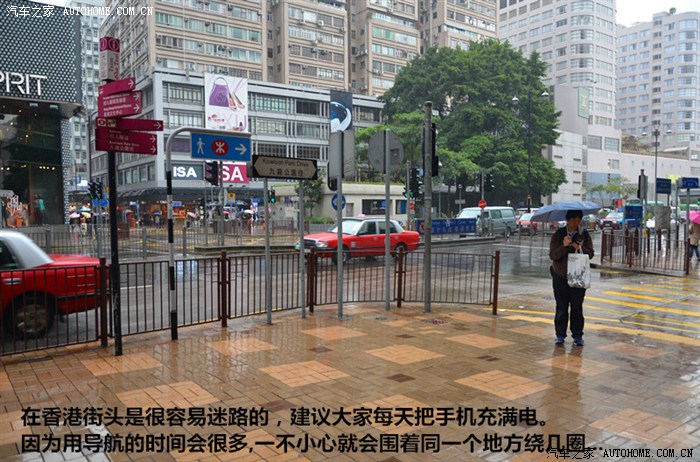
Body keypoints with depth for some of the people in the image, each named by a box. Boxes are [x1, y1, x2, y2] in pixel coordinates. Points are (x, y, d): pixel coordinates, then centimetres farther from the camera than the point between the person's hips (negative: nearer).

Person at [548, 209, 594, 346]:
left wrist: (581, 248, -20)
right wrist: (564, 246, -23)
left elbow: (590, 254, 0)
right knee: (561, 307, 3)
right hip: (561, 277, -1)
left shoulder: (585, 235, 6)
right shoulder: (558, 235, 0)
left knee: (577, 307, 3)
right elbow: (553, 255, -7)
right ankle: (560, 335, 12)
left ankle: (577, 335, 13)